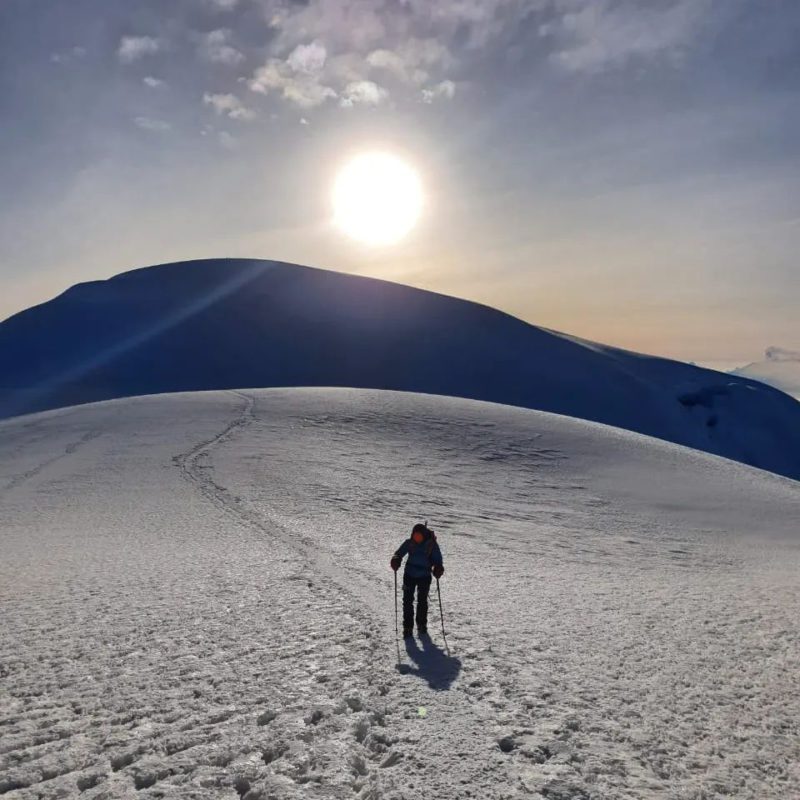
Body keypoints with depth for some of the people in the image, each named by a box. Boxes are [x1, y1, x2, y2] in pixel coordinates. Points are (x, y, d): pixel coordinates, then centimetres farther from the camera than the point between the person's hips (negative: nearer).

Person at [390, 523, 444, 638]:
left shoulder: (431, 544, -11)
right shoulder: (409, 542, -8)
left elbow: (438, 559, -5)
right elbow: (399, 553, 0)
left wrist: (438, 568, -24)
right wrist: (396, 560, -21)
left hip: (424, 577, -1)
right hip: (409, 575, 1)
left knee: (422, 601, 7)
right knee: (407, 601, -2)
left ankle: (422, 625, 25)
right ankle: (407, 627, 6)